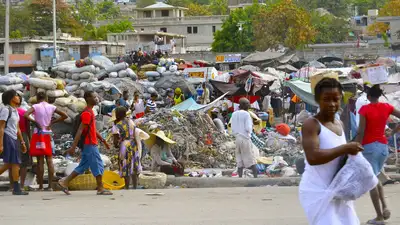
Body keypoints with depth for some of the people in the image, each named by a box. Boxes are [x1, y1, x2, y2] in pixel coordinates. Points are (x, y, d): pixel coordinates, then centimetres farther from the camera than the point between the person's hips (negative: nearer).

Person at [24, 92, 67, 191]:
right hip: (49, 134, 3)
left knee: (40, 160, -1)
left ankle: (41, 186, -1)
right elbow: (64, 116, 6)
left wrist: (35, 122, -9)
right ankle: (50, 186, -1)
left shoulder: (36, 106, -5)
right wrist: (52, 122, 4)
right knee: (49, 160, 3)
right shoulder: (51, 107, 4)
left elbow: (26, 115, -21)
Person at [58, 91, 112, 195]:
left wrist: (103, 140, 24)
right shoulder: (87, 113, -16)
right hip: (90, 145, -10)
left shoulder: (90, 112, 16)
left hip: (87, 145, 10)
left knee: (83, 166, 12)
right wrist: (73, 146, -25)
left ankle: (64, 182, 11)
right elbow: (80, 130, -21)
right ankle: (100, 189, 3)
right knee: (98, 166, -3)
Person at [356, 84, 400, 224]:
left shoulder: (364, 109, -11)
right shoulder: (387, 107, 2)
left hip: (369, 146, -5)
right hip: (383, 146, 5)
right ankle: (384, 206, 2)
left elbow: (361, 132, -14)